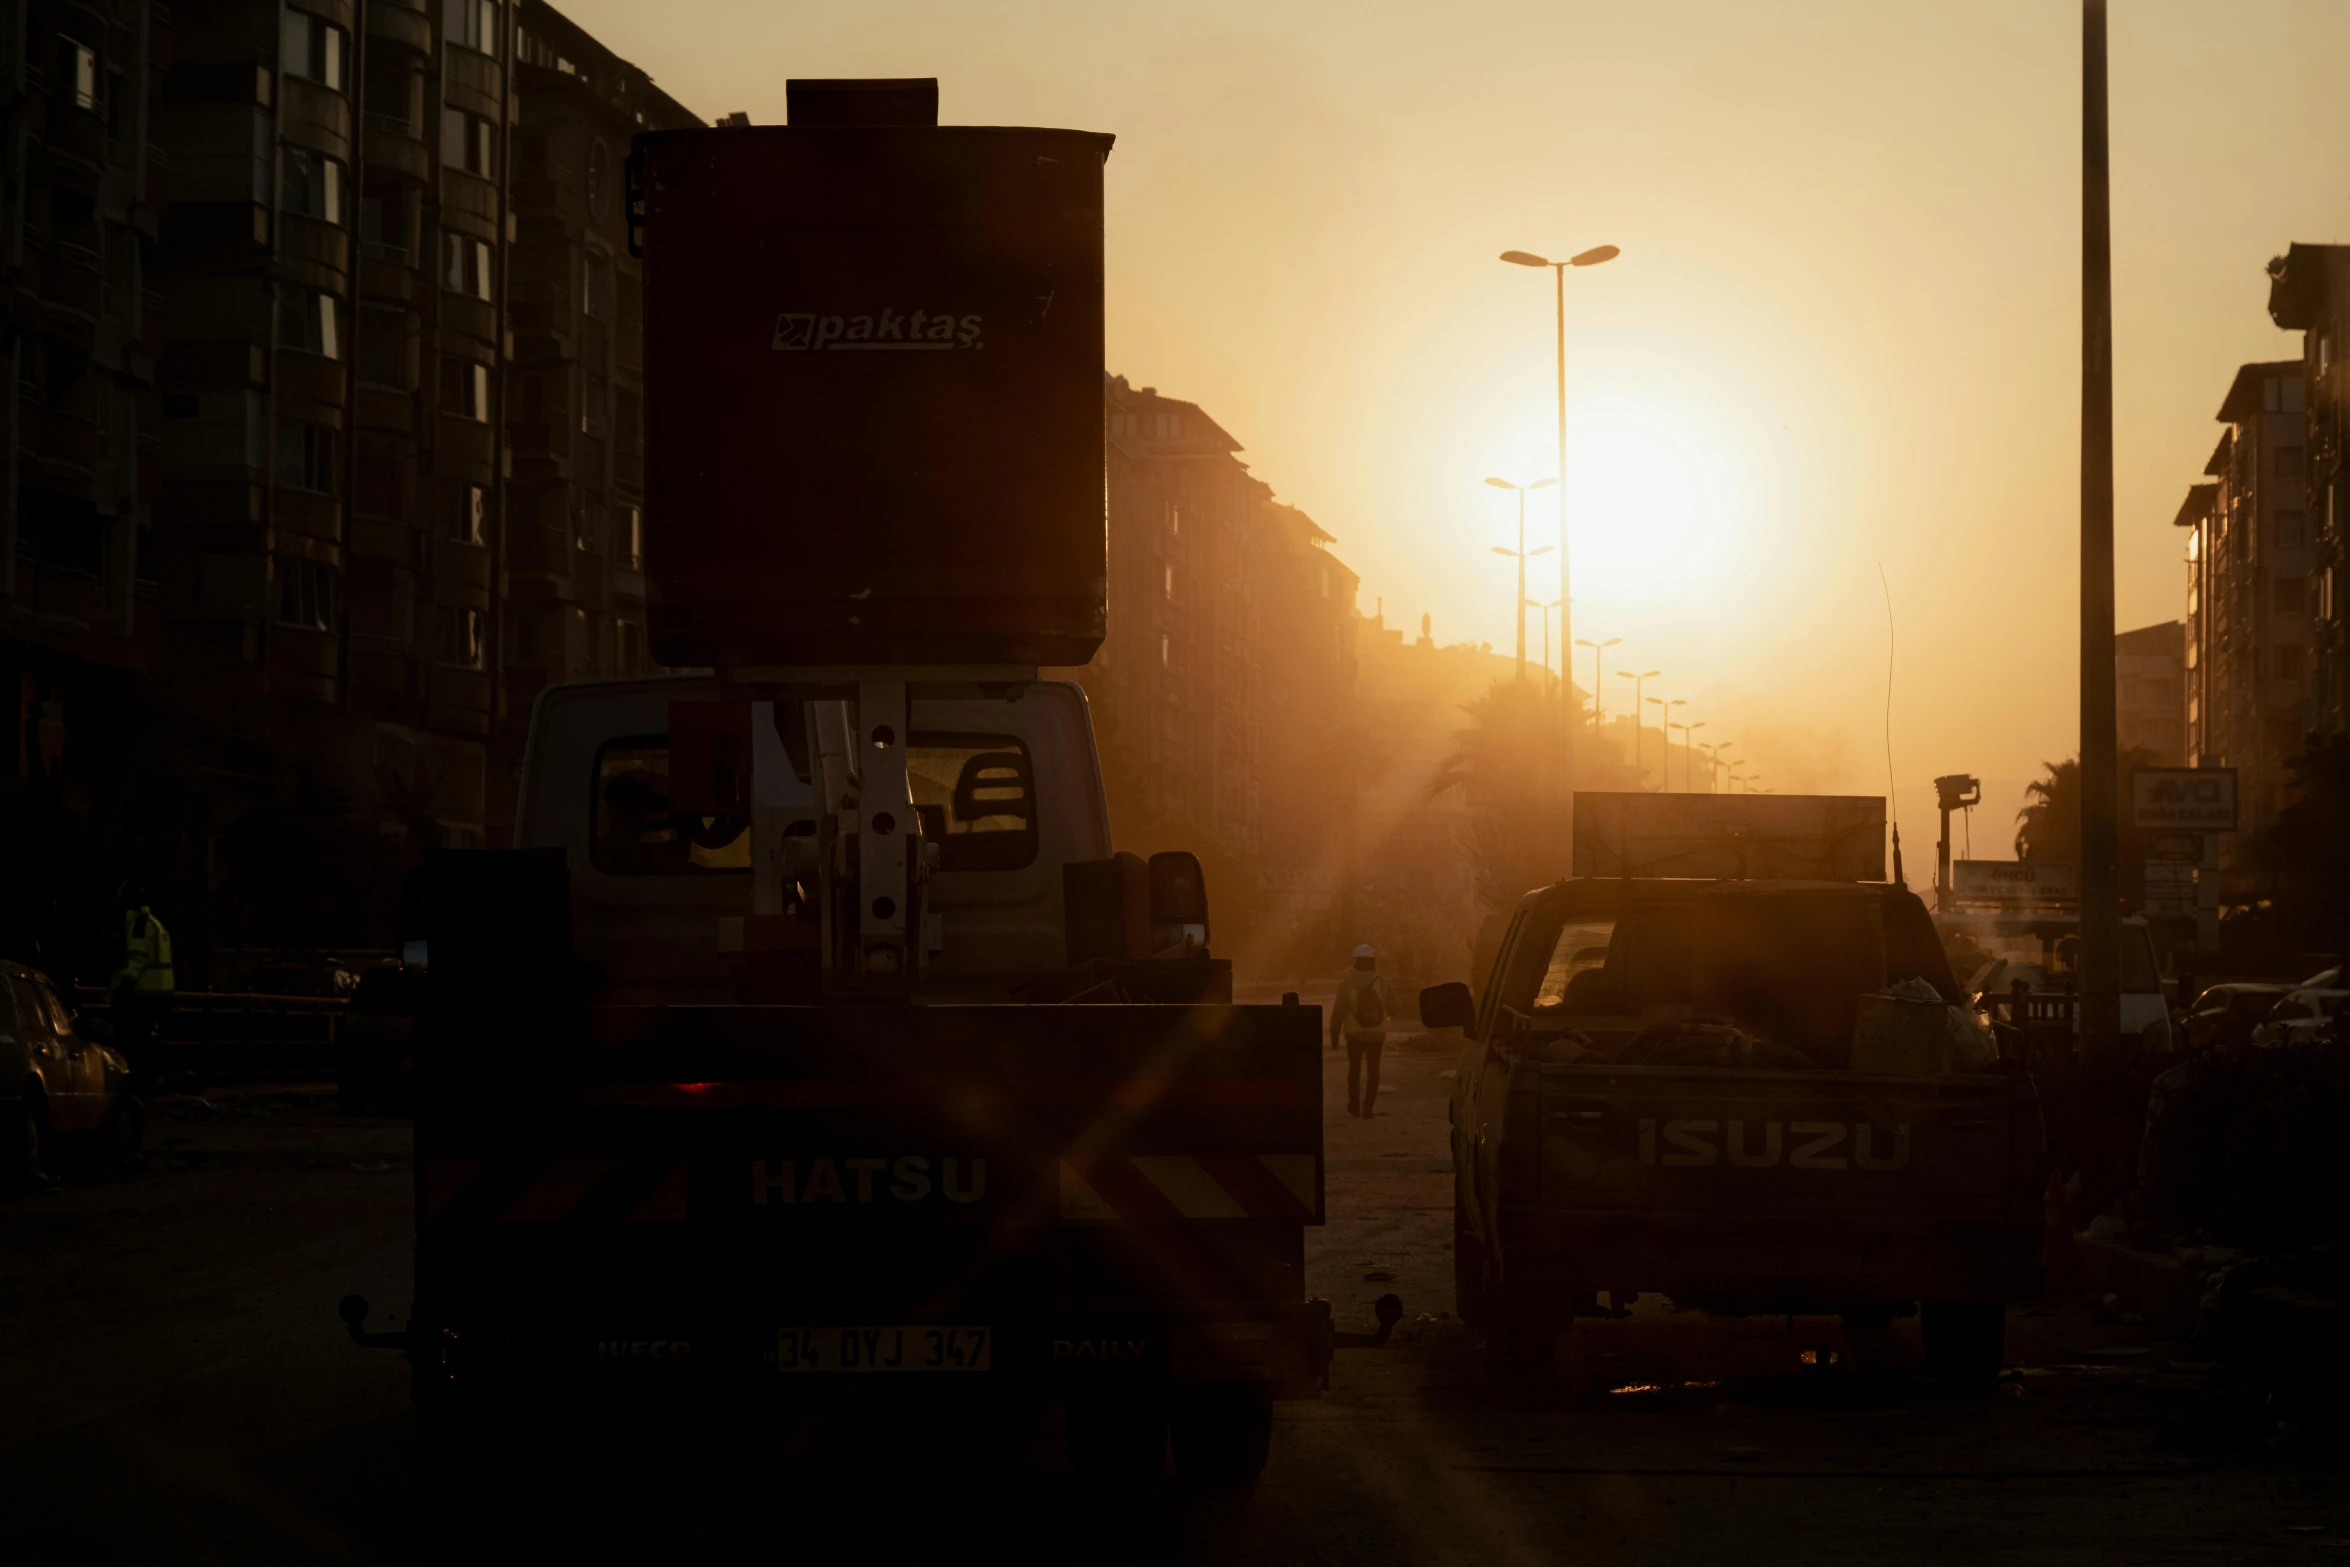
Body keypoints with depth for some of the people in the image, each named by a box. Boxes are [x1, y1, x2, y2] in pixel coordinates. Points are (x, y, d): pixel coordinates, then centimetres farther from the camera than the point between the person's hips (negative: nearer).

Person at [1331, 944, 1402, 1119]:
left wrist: (1334, 1034, -1)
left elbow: (1338, 1011, -10)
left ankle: (1354, 1104, 24)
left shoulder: (1347, 983, -10)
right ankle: (1368, 1106, 1)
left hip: (1354, 1033, 0)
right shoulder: (1383, 983, -6)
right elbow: (1393, 1009, 0)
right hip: (1376, 1033, 0)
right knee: (1372, 1068, 7)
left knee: (1354, 1067, 17)